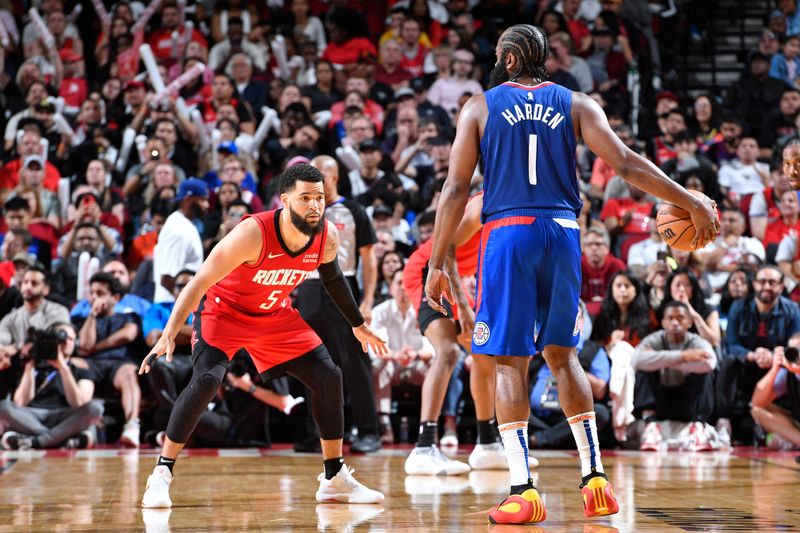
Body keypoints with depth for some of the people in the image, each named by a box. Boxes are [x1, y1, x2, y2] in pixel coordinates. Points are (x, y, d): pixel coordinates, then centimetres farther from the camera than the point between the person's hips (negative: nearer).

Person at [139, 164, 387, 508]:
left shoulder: (328, 237, -16)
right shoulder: (252, 234, -34)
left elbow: (332, 277, 9)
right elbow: (200, 282, -30)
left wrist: (358, 324, 18)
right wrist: (169, 334, -37)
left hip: (276, 316, 6)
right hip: (224, 309, -6)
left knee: (329, 377, -1)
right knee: (206, 379, -28)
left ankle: (335, 480, 12)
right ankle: (160, 477, -17)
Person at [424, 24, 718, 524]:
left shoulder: (480, 106, 7)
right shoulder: (576, 104, 11)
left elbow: (456, 189, 2)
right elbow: (625, 163, -1)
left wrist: (437, 263, 4)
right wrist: (692, 201, 1)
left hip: (508, 232, -2)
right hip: (563, 234, 3)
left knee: (510, 362, 1)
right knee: (562, 355, 17)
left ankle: (523, 489, -8)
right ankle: (595, 477, 13)